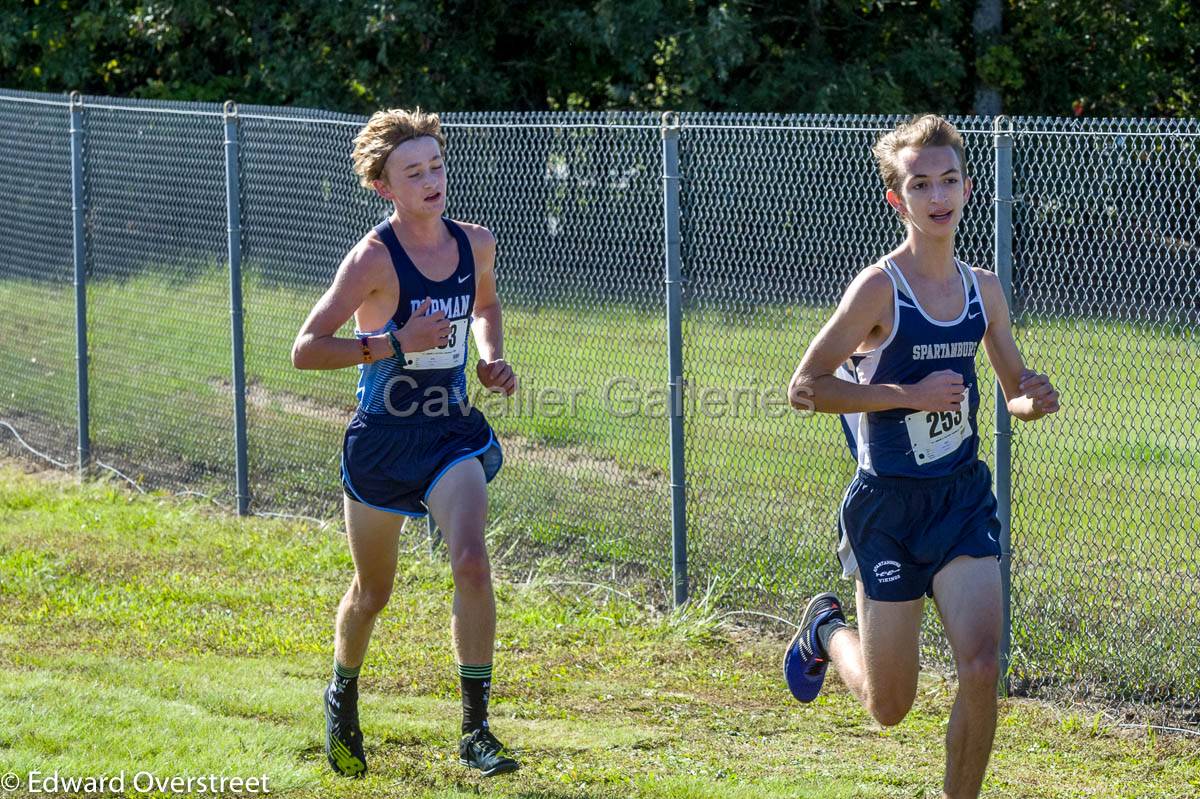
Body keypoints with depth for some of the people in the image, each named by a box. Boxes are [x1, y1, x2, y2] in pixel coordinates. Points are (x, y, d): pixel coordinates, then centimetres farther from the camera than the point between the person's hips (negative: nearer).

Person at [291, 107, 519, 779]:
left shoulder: (475, 244, -2)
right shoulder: (375, 258, -17)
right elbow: (306, 350, -19)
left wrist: (492, 358, 3)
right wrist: (395, 344, -26)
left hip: (453, 431, 3)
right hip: (384, 438, -3)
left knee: (471, 560, -20)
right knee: (372, 593, 13)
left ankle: (477, 731, -14)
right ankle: (343, 697, 44)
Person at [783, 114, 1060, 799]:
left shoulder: (984, 290, 4)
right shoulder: (879, 288, -13)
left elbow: (1016, 390, 17)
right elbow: (805, 388, -14)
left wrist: (1035, 401, -8)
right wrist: (910, 394, -20)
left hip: (964, 497, 4)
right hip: (890, 505, -4)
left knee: (982, 671, -15)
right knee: (889, 707, 7)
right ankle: (826, 630, 40)